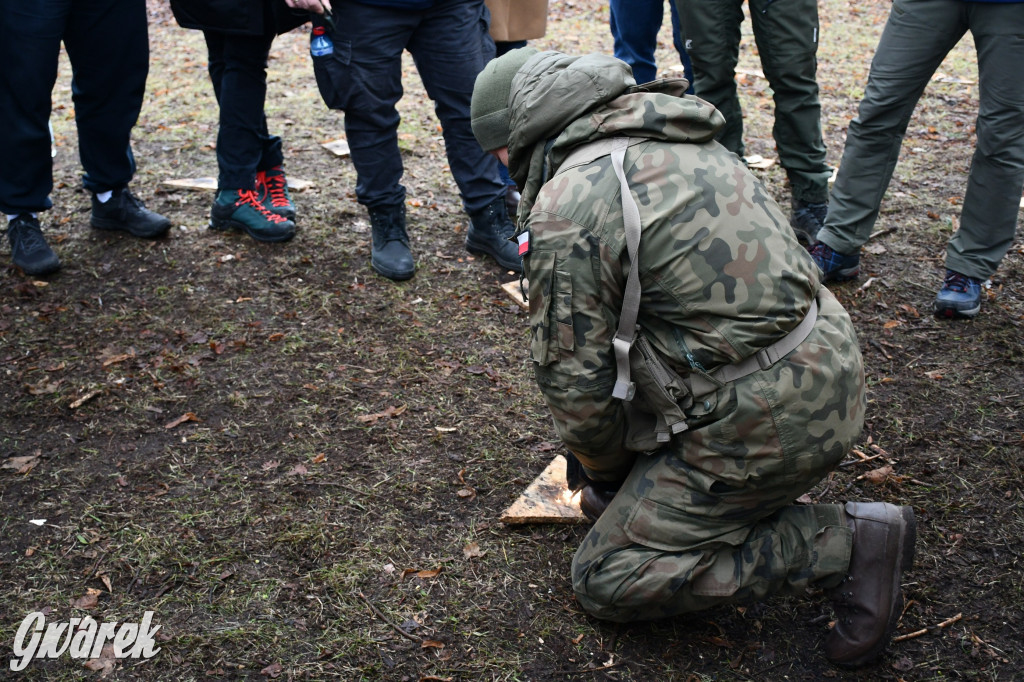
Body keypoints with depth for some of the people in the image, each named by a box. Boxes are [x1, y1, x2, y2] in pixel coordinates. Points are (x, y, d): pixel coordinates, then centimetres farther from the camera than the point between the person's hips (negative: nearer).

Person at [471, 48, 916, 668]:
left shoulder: (563, 211, -16)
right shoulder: (673, 139, 13)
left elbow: (575, 380, -10)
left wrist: (604, 471, 11)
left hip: (766, 421, -9)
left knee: (605, 579, 5)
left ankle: (845, 546, -1)